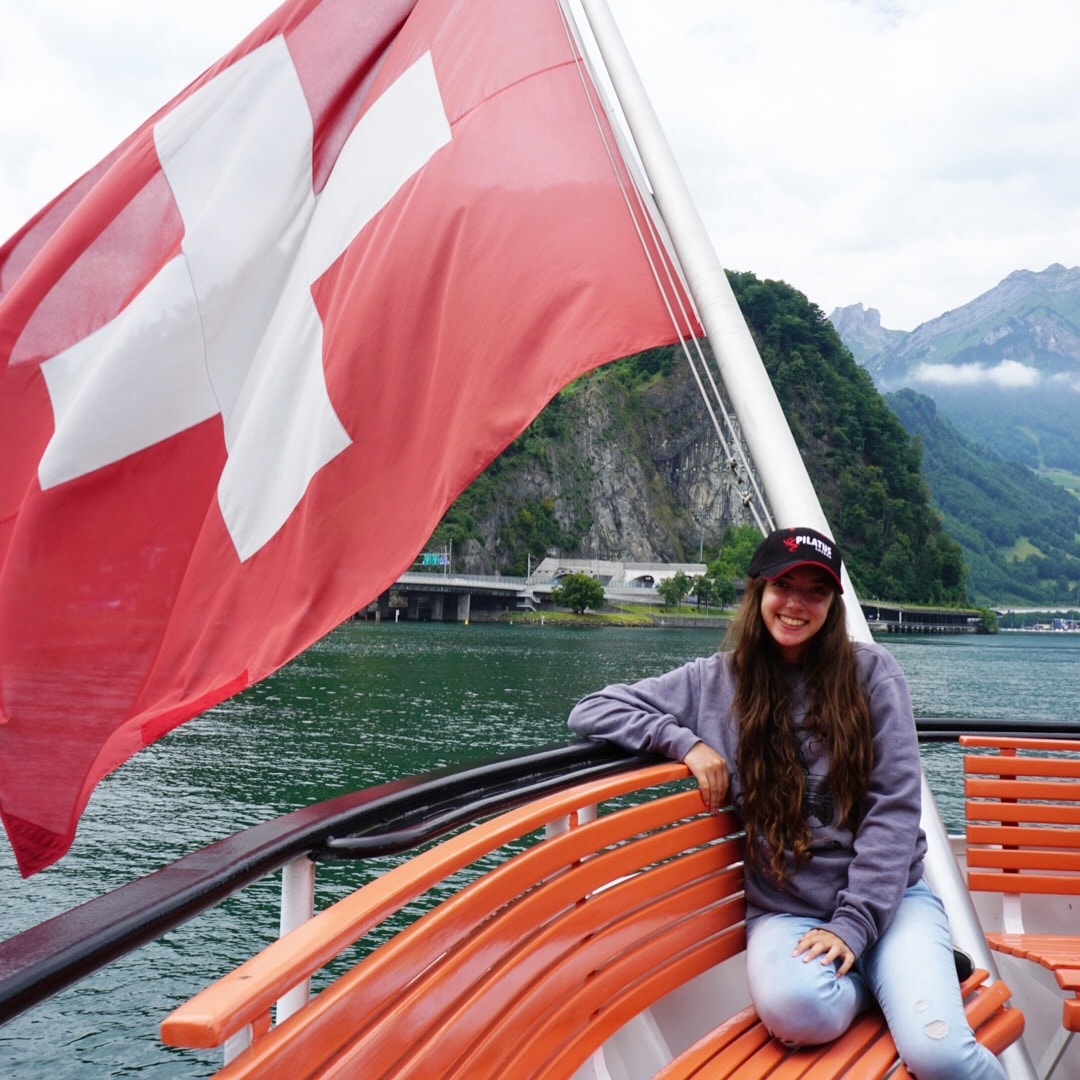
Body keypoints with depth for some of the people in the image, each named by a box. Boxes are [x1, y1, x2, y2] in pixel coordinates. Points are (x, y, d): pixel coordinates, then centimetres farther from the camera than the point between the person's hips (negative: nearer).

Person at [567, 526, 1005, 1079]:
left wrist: (854, 923, -12)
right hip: (785, 911, 2)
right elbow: (592, 712, 2)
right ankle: (887, 979, -1)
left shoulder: (871, 672, 0)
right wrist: (685, 742, -13)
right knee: (795, 1008, -32)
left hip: (887, 897, -1)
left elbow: (894, 806, -4)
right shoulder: (715, 681, 2)